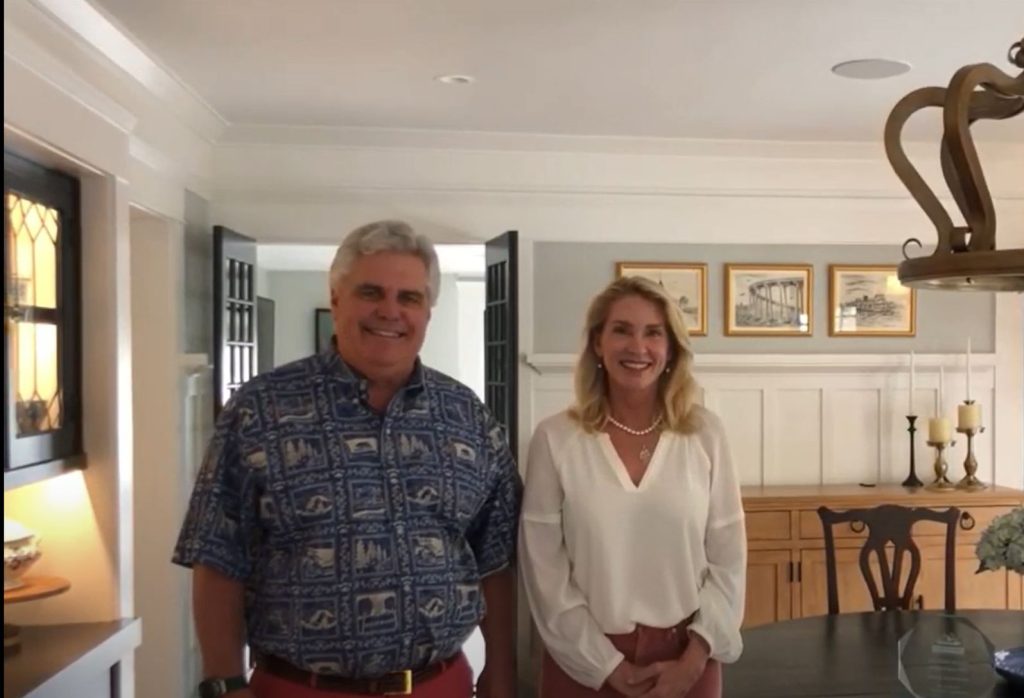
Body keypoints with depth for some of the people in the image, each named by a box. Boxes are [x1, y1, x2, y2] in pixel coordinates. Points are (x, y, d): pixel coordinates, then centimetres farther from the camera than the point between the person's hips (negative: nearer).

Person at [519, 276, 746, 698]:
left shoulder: (705, 434, -2)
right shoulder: (555, 438, -8)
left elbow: (729, 559, 0)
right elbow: (543, 569, -8)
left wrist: (695, 657, -8)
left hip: (686, 661, 2)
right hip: (586, 663, -1)